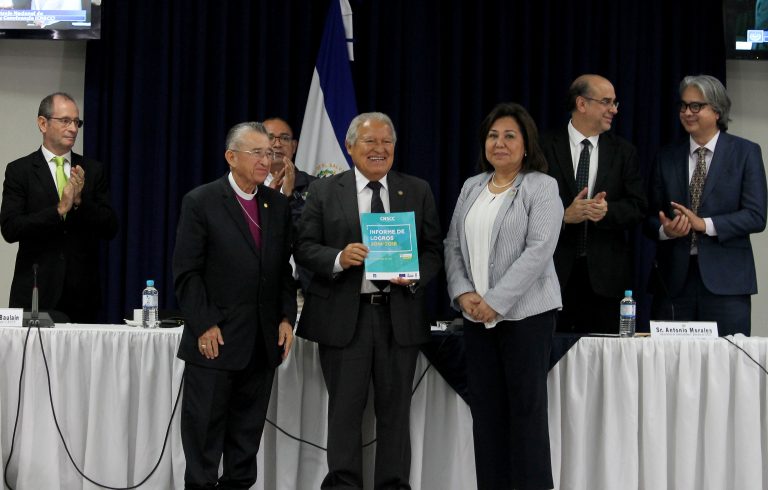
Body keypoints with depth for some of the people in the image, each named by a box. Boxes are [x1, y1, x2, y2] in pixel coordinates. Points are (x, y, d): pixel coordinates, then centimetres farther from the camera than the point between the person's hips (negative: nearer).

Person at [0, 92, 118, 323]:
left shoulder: (93, 170, 9)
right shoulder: (19, 170, 2)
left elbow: (110, 229, 4)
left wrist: (80, 201, -12)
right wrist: (59, 209, -17)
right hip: (35, 291, -2)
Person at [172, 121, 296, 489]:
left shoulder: (278, 205, 10)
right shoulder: (201, 202, -5)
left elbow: (284, 269, 13)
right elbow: (186, 272, -7)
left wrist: (287, 318, 3)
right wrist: (205, 326, -12)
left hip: (263, 341, 4)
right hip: (215, 337, -4)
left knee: (248, 428, 9)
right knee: (205, 426, 2)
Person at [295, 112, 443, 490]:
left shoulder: (417, 192, 9)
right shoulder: (324, 191, 5)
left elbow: (433, 249, 8)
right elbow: (304, 247, 2)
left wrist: (415, 275, -12)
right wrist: (338, 258, -16)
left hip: (399, 315, 2)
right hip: (344, 317, -1)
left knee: (395, 411, 7)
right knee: (345, 411, 3)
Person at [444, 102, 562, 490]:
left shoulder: (542, 187, -4)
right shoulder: (471, 188, 14)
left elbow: (538, 250, -14)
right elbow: (453, 246, 13)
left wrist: (495, 302, -18)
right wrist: (463, 293, -5)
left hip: (526, 313, -5)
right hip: (476, 316, 6)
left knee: (526, 408, -2)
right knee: (485, 409, 7)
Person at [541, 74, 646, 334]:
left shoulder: (623, 152, 11)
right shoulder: (546, 147, 3)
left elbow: (638, 208, 4)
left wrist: (607, 210, -16)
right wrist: (565, 215, -18)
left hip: (605, 273, 2)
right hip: (556, 270, -2)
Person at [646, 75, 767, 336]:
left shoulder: (746, 153, 4)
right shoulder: (666, 158, 13)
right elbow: (651, 216, 11)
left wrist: (704, 224, -14)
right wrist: (666, 229, -12)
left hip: (725, 280, -2)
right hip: (674, 279, 2)